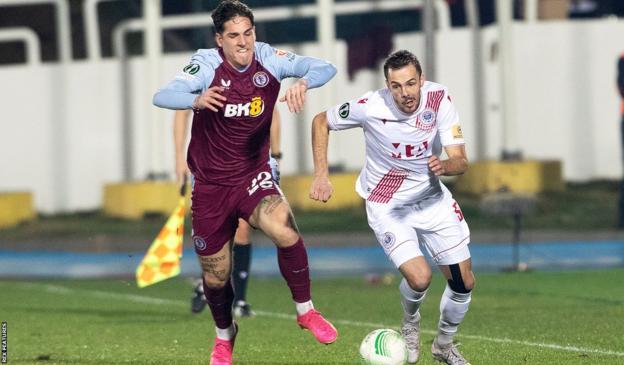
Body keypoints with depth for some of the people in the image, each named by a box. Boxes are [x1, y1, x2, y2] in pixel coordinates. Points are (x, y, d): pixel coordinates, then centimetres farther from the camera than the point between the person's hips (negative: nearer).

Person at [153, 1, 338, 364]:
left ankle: (305, 310, -7)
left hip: (253, 177, 1)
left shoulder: (268, 59, -11)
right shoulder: (208, 63, -17)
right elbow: (162, 96, -30)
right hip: (211, 185, 0)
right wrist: (197, 100, -52)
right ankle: (225, 335, 42)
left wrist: (302, 82, -40)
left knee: (286, 232, -30)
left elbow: (325, 68, -17)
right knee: (216, 277, 10)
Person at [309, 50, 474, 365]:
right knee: (419, 278, -22)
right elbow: (321, 122, -5)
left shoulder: (438, 99, -17)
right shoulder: (370, 107, -23)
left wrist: (444, 166, -40)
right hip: (387, 205, -4)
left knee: (463, 283, 3)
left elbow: (461, 161, -16)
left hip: (432, 198, 4)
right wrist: (321, 176, -11)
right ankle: (410, 323, 14)